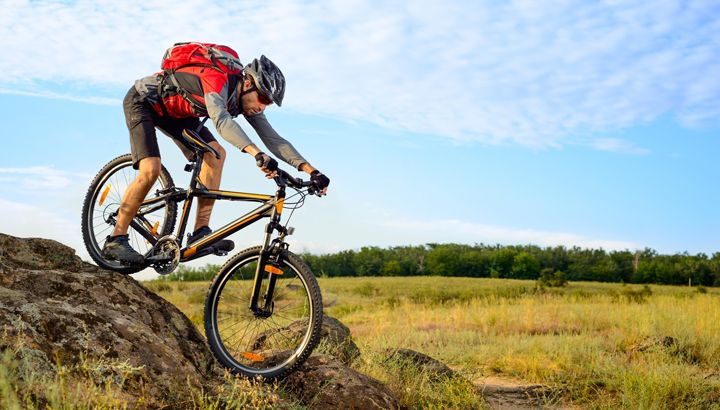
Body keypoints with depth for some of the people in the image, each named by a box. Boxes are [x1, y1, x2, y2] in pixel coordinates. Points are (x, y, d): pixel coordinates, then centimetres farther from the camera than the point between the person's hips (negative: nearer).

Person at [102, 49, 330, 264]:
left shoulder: (247, 99, -11)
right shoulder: (218, 80, -35)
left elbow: (272, 138, -14)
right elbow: (221, 120, -54)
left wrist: (311, 170, -24)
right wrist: (257, 154, -68)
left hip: (174, 111, 8)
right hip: (142, 100, -8)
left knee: (216, 154, -10)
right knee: (151, 170, -24)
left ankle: (201, 232, -9)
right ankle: (115, 240, -11)